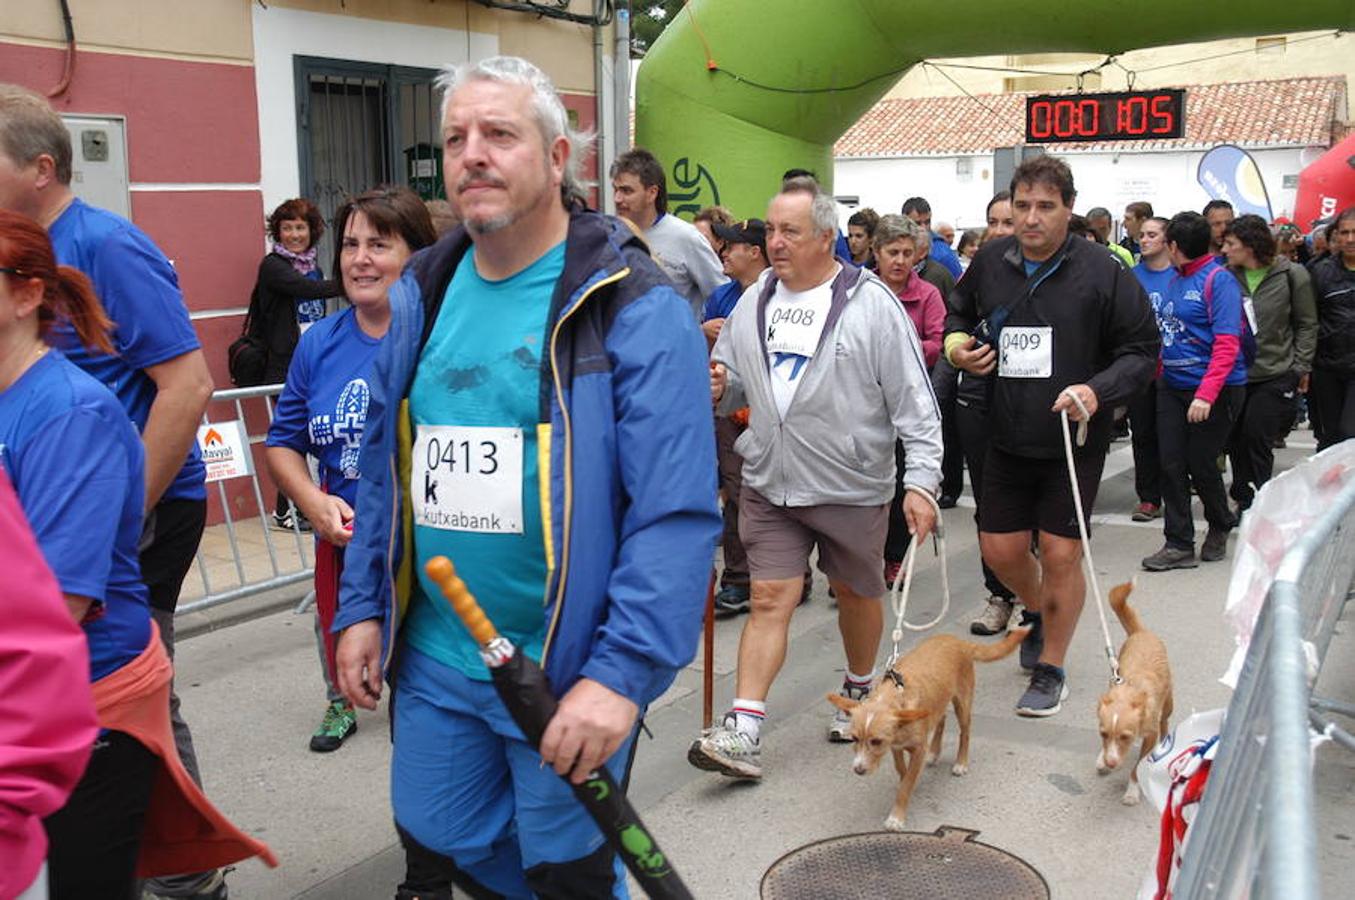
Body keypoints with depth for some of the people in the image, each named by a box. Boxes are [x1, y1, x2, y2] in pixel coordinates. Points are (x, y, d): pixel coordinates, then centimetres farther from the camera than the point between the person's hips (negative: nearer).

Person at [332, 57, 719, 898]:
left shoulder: (634, 308, -15)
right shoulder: (422, 294, 6)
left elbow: (676, 514, -20)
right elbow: (384, 469, 14)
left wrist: (622, 672, -26)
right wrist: (362, 607, 9)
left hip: (568, 671, -6)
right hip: (432, 658, 6)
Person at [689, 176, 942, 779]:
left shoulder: (871, 304, -9)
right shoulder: (752, 303, 6)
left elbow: (914, 403, -10)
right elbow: (735, 386, 16)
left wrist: (921, 480, -15)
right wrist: (718, 390, -8)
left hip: (852, 487, -3)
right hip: (769, 485, 3)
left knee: (856, 594, 16)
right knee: (769, 600, -1)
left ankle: (860, 691, 40)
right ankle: (742, 732, -1)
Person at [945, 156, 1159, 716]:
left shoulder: (1101, 272, -11)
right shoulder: (990, 262, 0)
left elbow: (1142, 350, -5)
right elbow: (959, 313, 20)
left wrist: (1099, 390, -22)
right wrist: (957, 344, -3)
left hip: (1074, 440, -4)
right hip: (1007, 438, 4)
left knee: (1061, 555, 1)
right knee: (1000, 550, 9)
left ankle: (1050, 669, 21)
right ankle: (1038, 614, 43)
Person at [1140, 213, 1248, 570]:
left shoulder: (1219, 280, -13)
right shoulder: (1175, 281, 10)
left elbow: (1227, 344, -19)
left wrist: (1206, 394, -26)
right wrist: (1160, 374, 7)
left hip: (1214, 390, -7)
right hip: (1172, 386, 7)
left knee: (1200, 463, 3)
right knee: (1172, 464, 2)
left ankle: (1220, 527, 29)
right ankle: (1179, 544, 9)